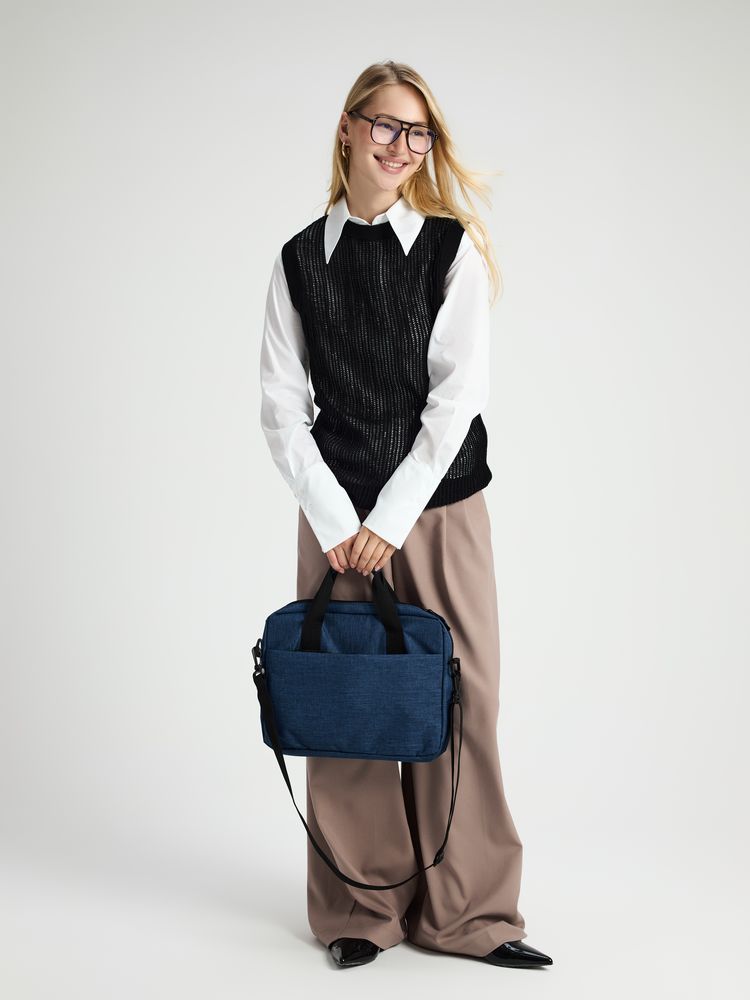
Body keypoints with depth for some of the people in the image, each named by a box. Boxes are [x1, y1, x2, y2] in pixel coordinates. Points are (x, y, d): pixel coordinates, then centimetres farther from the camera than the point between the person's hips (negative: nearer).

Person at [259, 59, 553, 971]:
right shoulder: (300, 261, 7)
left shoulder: (452, 249, 3)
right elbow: (283, 406, 3)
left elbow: (458, 394, -5)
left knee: (455, 703, 1)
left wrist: (390, 519, -10)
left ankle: (463, 911, 14)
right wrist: (337, 520, -8)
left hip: (441, 508, -1)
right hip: (336, 518, 1)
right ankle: (359, 910, 17)